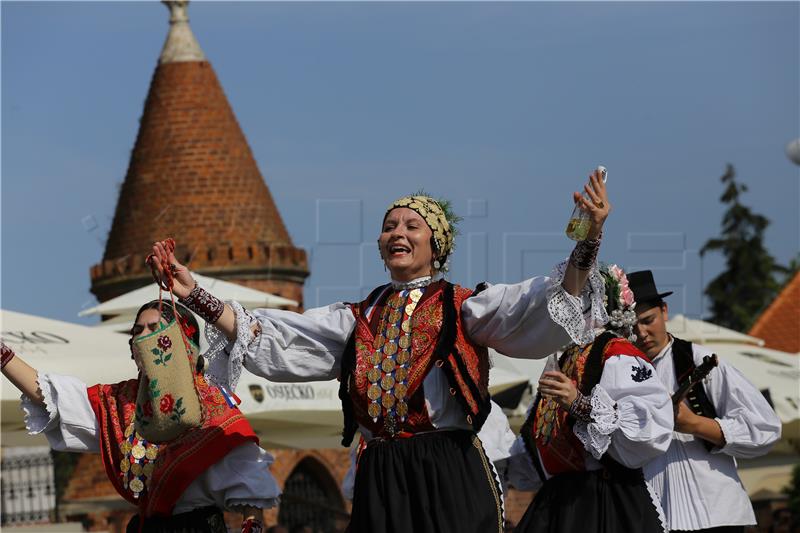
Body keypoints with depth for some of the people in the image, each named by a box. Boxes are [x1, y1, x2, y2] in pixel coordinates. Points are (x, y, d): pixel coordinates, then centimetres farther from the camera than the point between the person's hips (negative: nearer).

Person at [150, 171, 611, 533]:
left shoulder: (462, 309, 3)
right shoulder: (360, 321, 17)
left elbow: (542, 311, -11)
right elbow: (270, 339, 14)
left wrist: (588, 243, -27)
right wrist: (196, 296, 6)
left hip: (450, 477, -4)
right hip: (379, 479, 4)